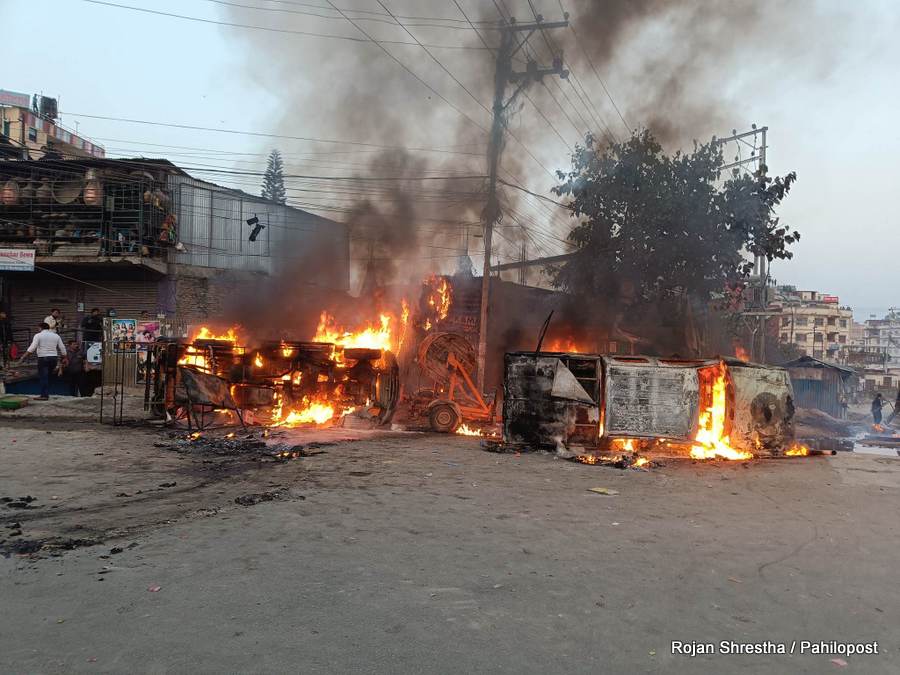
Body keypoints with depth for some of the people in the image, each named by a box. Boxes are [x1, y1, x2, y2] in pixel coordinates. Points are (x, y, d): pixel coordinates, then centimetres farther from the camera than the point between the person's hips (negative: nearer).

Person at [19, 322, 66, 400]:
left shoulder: (38, 336, -1)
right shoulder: (56, 336, 11)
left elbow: (32, 347, -12)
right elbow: (62, 349, 10)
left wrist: (23, 357, -11)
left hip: (43, 358, -4)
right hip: (53, 358, 4)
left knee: (43, 377, -4)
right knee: (48, 377, 15)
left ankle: (44, 395, -8)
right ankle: (46, 393, 17)